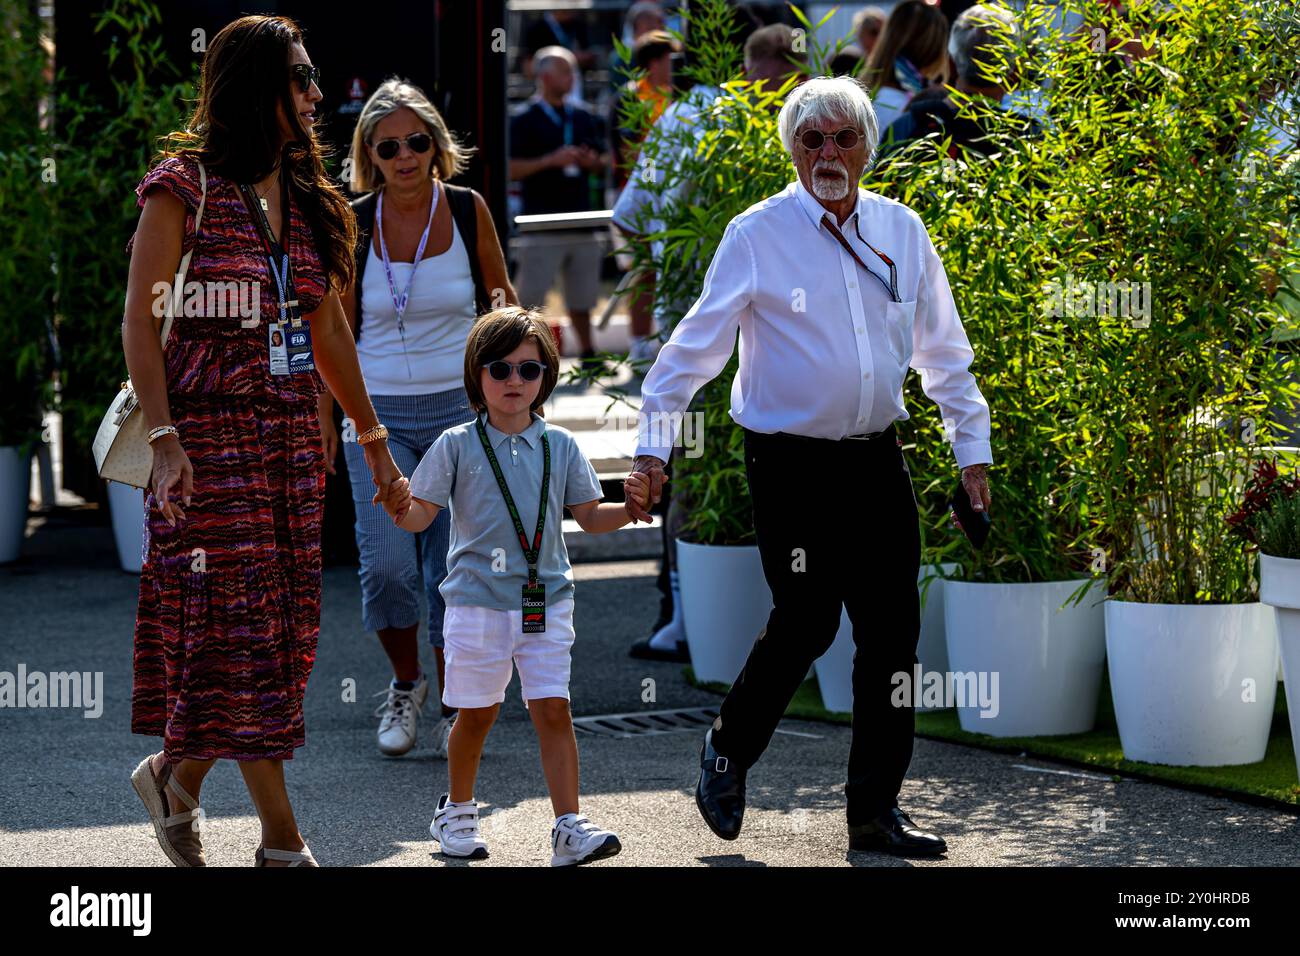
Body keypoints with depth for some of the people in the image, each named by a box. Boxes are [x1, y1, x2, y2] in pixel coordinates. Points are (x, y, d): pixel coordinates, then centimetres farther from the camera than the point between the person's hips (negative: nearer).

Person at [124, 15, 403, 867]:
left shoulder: (306, 195, 13)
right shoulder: (184, 188, -7)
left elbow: (328, 329, 19)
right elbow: (141, 325, -10)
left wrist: (373, 437, 19)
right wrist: (164, 437, -20)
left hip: (292, 430, 7)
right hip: (212, 431, -7)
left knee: (286, 618, 4)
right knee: (243, 614, -8)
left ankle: (177, 778, 24)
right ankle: (283, 840, -5)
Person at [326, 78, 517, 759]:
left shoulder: (467, 210, -2)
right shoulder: (354, 223, -1)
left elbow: (498, 291, 14)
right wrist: (323, 424, 6)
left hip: (461, 409, 0)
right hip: (379, 414, 0)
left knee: (454, 570, 1)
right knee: (387, 566, -12)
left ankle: (455, 710, 17)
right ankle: (405, 682, 16)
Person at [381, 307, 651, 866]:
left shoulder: (560, 446, 7)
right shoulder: (457, 446, -1)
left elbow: (589, 517, 10)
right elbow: (422, 514, -3)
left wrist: (628, 508, -8)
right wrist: (401, 510, -24)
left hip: (546, 601, 1)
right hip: (478, 599, -1)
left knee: (553, 709, -6)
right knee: (476, 712, 8)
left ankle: (569, 827, -7)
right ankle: (457, 811, 29)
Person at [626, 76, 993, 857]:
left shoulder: (902, 230, 8)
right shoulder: (757, 236, -5)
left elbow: (944, 351, 16)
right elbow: (696, 345, -3)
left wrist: (973, 448, 15)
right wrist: (653, 445, -7)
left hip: (878, 461, 5)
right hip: (791, 464, -4)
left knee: (893, 629, 2)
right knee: (806, 623, -7)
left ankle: (876, 808, 12)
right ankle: (727, 754, 20)